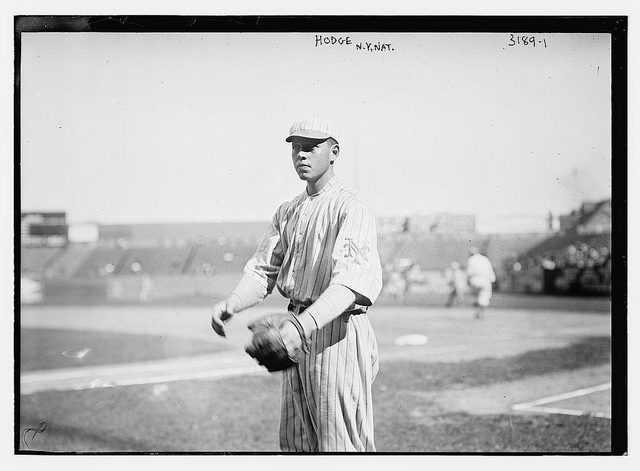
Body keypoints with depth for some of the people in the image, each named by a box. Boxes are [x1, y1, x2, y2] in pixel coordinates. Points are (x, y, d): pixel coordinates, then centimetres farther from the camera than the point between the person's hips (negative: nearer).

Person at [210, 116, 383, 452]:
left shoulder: (351, 208, -11)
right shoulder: (288, 211, 16)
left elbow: (351, 281, -26)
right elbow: (263, 271, 9)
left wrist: (306, 324, -42)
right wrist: (231, 304, -13)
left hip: (337, 331, -8)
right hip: (298, 333, 8)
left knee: (341, 443, -5)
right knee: (295, 443, 14)